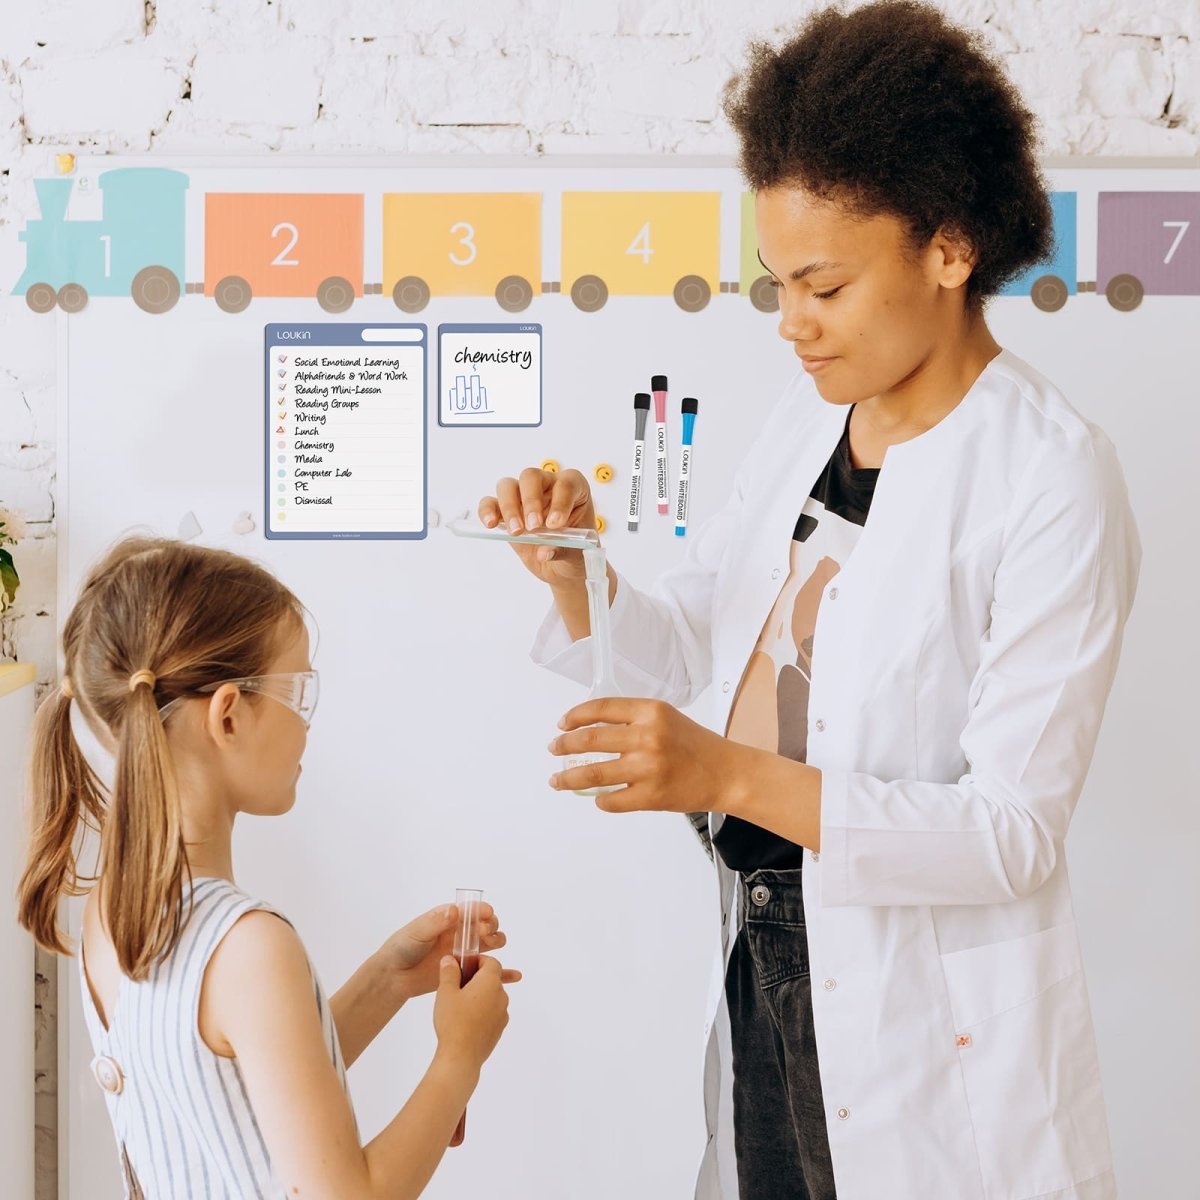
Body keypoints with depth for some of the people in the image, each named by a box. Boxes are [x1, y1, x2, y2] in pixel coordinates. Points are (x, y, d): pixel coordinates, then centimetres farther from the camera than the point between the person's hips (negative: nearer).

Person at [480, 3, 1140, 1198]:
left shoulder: (1051, 482, -19)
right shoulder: (811, 410, 3)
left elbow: (1016, 829, -22)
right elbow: (695, 643, 10)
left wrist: (732, 776, -30)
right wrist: (577, 578, -10)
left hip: (932, 1019, -6)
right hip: (764, 963, 6)